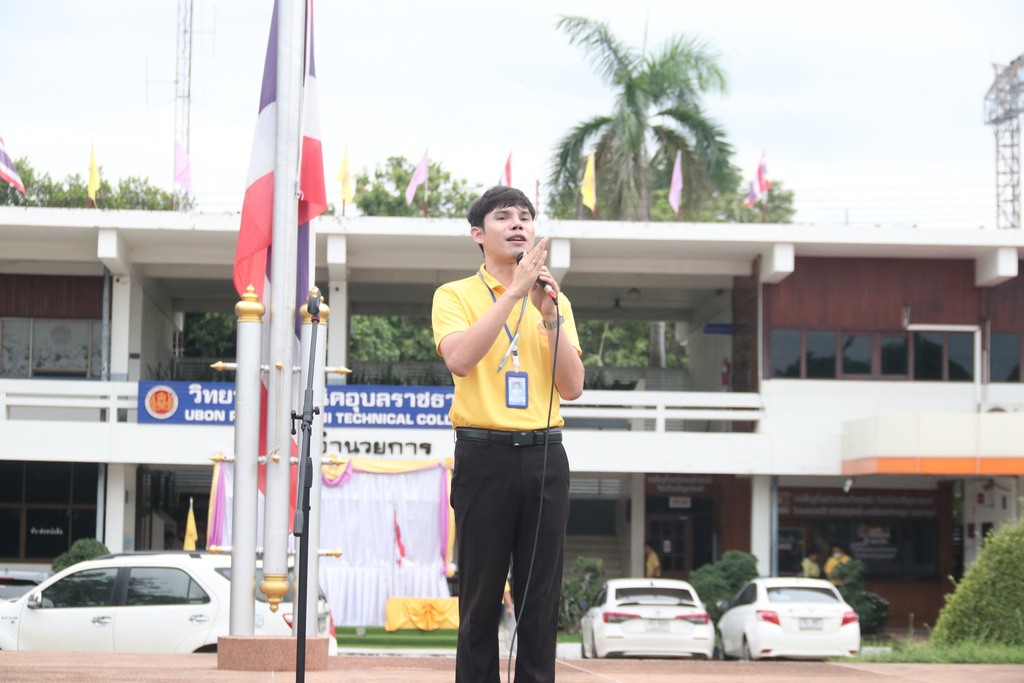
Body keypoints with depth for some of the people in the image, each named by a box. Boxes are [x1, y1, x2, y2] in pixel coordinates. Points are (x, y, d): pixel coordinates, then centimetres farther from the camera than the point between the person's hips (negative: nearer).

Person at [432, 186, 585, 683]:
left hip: (544, 456, 3)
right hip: (483, 454, -3)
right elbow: (460, 360, -16)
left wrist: (550, 315, -7)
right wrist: (514, 292, -17)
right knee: (481, 596, -1)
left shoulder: (556, 302, 14)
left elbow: (572, 387, 4)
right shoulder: (455, 295, 4)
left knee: (541, 597, 3)